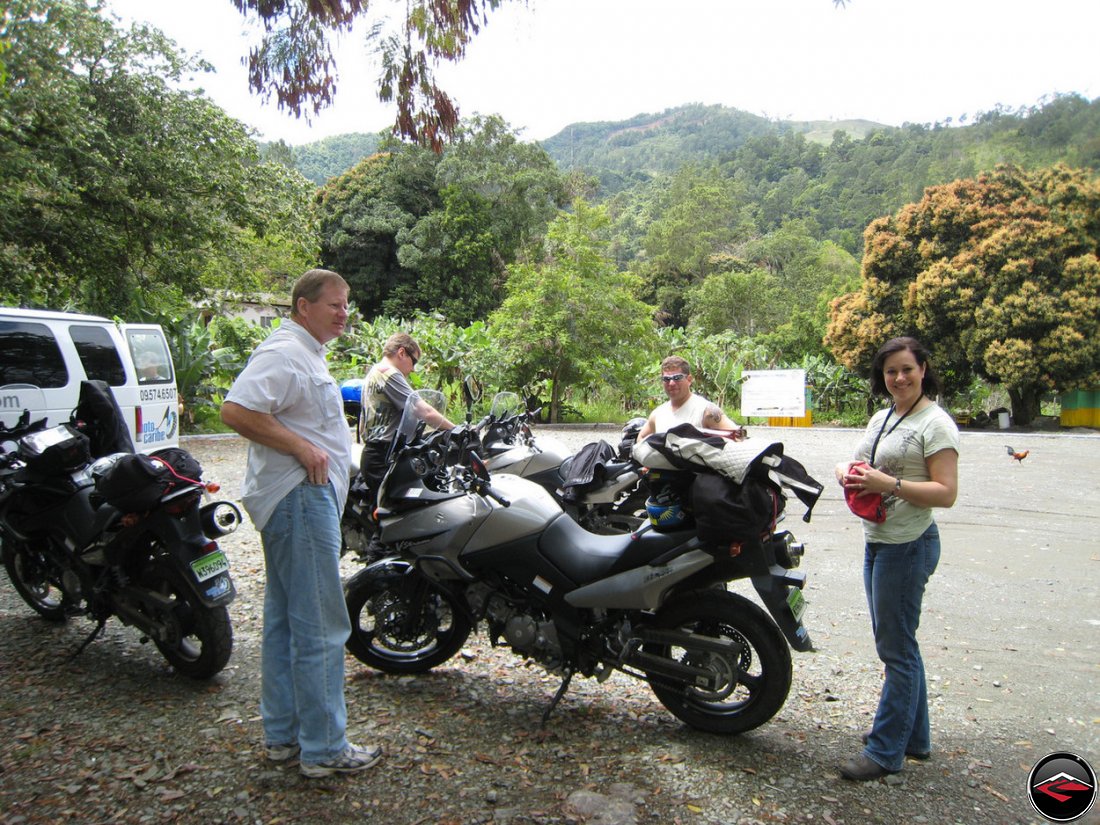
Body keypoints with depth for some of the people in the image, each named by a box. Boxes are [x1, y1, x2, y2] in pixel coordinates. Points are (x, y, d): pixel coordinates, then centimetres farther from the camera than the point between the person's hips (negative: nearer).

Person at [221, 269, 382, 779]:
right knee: (320, 628, -4)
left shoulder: (305, 353, 19)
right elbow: (236, 410, -27)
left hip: (304, 499, 11)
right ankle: (323, 749, 6)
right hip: (301, 498, -11)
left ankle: (284, 735, 27)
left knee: (285, 621, 15)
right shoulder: (285, 353, -15)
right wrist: (302, 447, -23)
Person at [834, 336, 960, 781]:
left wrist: (888, 483, -28)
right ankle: (913, 735, 33)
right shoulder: (881, 417, 13)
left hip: (908, 546, -9)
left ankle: (885, 751, 9)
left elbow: (946, 493, -18)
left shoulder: (935, 423, -12)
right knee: (897, 643, 18)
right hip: (877, 541, 9)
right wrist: (847, 472, -6)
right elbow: (853, 464, 17)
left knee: (896, 648, -1)